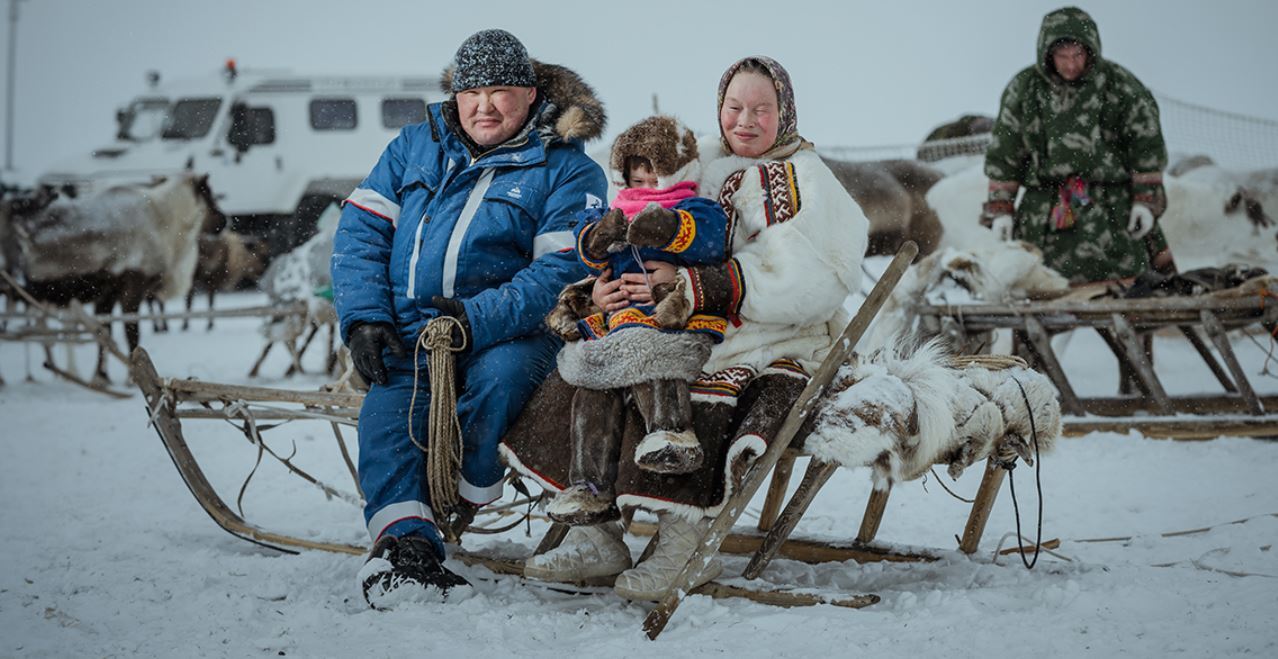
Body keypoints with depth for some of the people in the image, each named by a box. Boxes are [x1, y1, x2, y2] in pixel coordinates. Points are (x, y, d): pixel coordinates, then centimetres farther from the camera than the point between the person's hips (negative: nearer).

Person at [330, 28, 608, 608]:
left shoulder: (567, 169, 4)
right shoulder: (415, 146, 18)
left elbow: (561, 271, -9)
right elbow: (361, 230, 12)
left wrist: (477, 320, -22)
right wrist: (365, 318, -4)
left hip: (509, 333, -3)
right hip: (406, 332, 3)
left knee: (494, 379, -35)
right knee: (390, 408, -26)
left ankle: (459, 494, -17)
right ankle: (406, 541, -41)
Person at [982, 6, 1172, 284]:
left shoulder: (1119, 85, 1)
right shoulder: (1023, 89, 5)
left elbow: (1147, 146, 6)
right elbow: (1003, 153, 10)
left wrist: (1146, 200, 1)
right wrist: (1000, 209, 6)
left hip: (1111, 205, -1)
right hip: (1045, 206, 2)